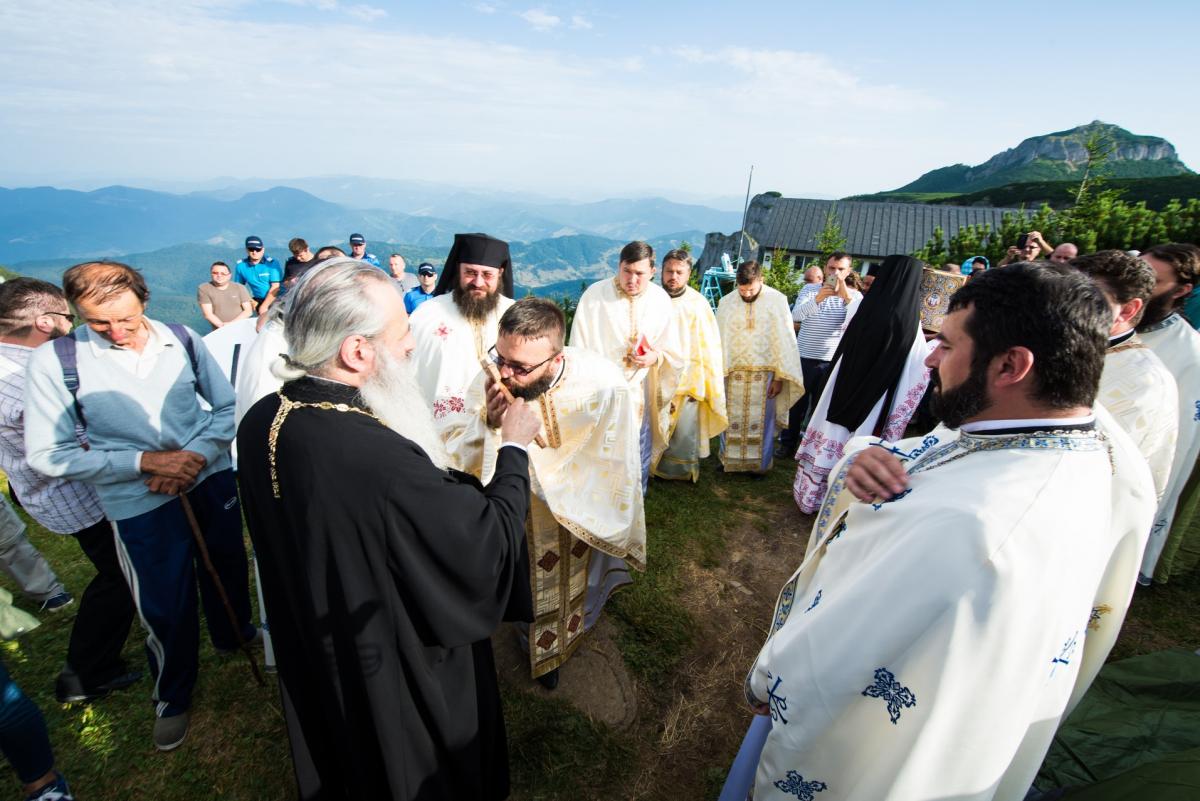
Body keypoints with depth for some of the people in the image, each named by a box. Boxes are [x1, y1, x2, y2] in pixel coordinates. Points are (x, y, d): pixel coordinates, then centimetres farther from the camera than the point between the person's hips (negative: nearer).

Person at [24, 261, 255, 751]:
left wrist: (198, 453, -15)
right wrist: (144, 460, -20)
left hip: (212, 477, 2)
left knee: (226, 565, 22)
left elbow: (228, 406, 1)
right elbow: (47, 455, -9)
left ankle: (233, 634, 53)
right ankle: (172, 695, 38)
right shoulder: (53, 361, -11)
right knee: (165, 605, 10)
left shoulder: (182, 340, -7)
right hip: (139, 502, -2)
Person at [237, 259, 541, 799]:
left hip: (314, 654, 7)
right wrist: (514, 447, -14)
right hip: (401, 672, -6)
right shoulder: (384, 461, -42)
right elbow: (491, 545, -28)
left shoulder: (260, 423, -16)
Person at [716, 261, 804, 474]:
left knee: (761, 421, 8)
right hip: (732, 372, 2)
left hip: (764, 373, -1)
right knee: (731, 420, 10)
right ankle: (729, 460, 25)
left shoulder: (777, 300, -4)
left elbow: (784, 340, -5)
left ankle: (759, 464, 22)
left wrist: (780, 376, -8)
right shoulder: (726, 302, 1)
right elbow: (719, 339, 2)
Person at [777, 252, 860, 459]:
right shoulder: (810, 289, 0)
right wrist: (817, 299, -32)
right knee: (795, 403, 8)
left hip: (832, 361, 1)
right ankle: (788, 443, 22)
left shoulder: (854, 295, 1)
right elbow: (795, 316, -16)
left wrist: (846, 297, -29)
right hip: (804, 357, 0)